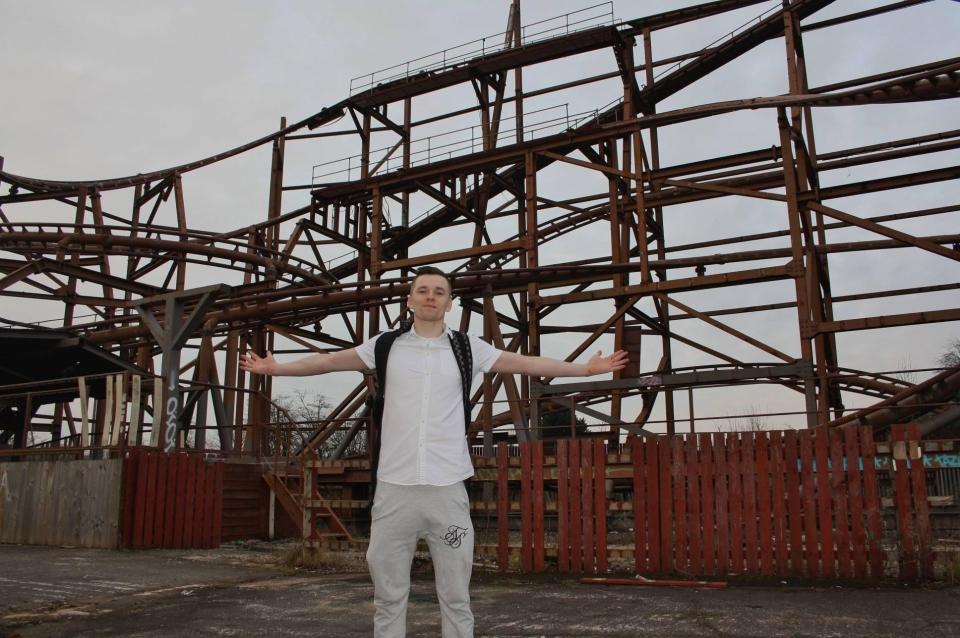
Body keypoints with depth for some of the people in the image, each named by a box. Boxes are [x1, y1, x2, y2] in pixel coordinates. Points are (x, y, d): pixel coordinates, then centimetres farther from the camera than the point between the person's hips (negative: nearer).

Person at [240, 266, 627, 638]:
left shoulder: (467, 348, 7)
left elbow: (527, 363, 7)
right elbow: (329, 361, 12)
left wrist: (586, 368, 5)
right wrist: (276, 368, 9)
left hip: (447, 488, 0)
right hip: (394, 487, 1)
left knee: (456, 596, 5)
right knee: (388, 595, 7)